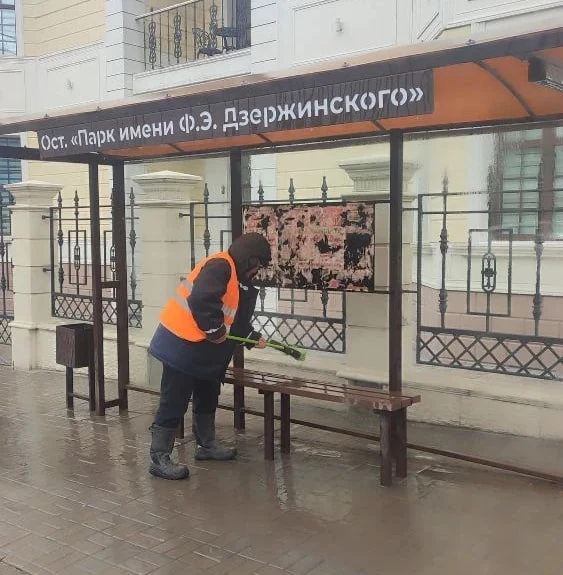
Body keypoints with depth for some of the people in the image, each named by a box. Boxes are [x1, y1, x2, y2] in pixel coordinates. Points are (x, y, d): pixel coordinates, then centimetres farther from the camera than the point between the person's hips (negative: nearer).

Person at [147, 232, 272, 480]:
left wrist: (253, 337, 20)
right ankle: (159, 458, 4)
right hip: (181, 346, -11)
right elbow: (201, 300, -33)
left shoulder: (237, 279, 14)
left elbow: (235, 318, 24)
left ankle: (206, 445, 36)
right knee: (174, 403, -5)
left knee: (207, 397, 21)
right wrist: (214, 330, -23)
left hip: (202, 350, 11)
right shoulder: (220, 266, -19)